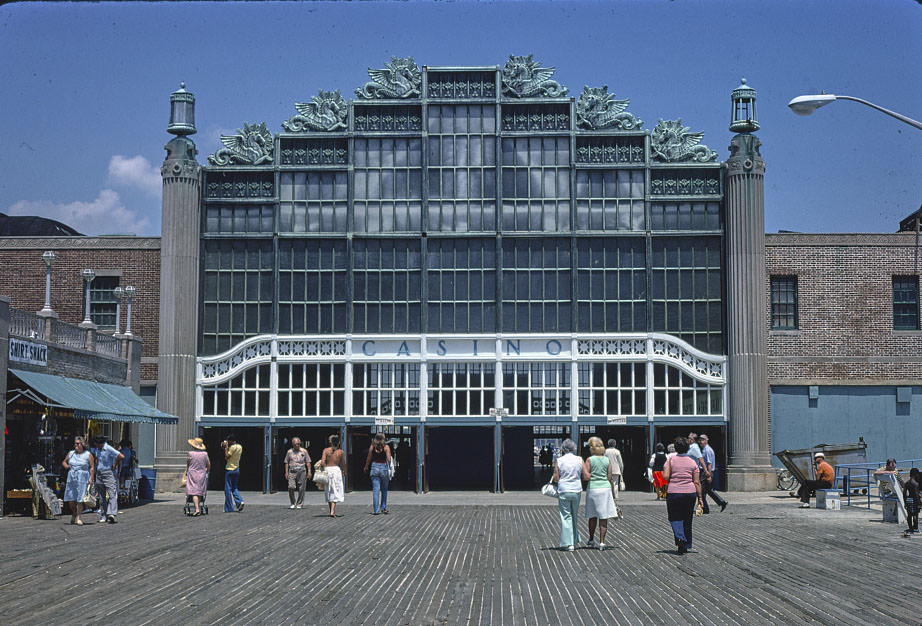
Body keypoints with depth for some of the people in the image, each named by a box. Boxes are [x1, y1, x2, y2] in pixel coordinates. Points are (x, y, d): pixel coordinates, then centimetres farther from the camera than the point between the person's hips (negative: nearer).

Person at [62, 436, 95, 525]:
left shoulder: (88, 455, 3)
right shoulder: (70, 453, 14)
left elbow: (92, 467, 0)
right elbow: (64, 462, 27)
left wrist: (91, 478, -10)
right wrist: (66, 466, 3)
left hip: (83, 479, -4)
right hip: (71, 478, 4)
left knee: (80, 499, -7)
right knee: (71, 499, 3)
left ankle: (79, 517, 0)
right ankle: (74, 514, 27)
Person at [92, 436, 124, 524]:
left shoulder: (109, 449, -14)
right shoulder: (96, 449, 9)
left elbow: (121, 457, -23)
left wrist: (115, 465, -11)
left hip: (109, 473, -7)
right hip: (99, 474, 7)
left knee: (112, 493, -16)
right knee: (102, 496, 8)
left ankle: (112, 514, -28)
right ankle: (103, 516, 13)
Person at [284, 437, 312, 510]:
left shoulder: (304, 451, 7)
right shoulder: (289, 452, 10)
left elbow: (308, 462, 7)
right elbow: (286, 462, 13)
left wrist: (309, 472, -2)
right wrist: (286, 472, 4)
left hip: (302, 471, 0)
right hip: (292, 471, 0)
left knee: (301, 489, -2)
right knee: (291, 487, -13)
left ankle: (299, 504, 7)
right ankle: (293, 504, 2)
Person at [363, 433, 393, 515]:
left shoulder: (372, 447, 1)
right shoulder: (386, 447, -5)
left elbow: (369, 458, 10)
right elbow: (389, 459, -12)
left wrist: (366, 467, 24)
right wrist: (389, 468, -3)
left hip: (375, 467, 1)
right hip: (384, 467, -1)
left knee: (375, 490, 1)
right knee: (384, 490, 17)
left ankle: (376, 510, -5)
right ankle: (383, 508, 21)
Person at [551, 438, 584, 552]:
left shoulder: (559, 461, -6)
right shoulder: (579, 460, -1)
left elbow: (556, 478, -7)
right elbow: (586, 477, 0)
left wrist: (552, 479, 15)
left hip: (563, 491, -2)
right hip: (576, 490, 2)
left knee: (566, 517, 2)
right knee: (575, 516, 17)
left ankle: (568, 543, -2)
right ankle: (575, 541, 26)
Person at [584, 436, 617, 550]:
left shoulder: (589, 460, -5)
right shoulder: (607, 460, 3)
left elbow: (586, 476, -11)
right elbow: (610, 477, 2)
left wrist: (583, 465, 4)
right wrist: (613, 492, 9)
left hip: (593, 488, -1)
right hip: (606, 488, 1)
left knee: (592, 516, 13)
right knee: (604, 517, 2)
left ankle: (591, 540, 25)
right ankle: (602, 542, 0)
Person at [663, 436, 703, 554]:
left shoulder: (670, 460, -2)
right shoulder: (693, 462, 2)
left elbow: (665, 476, -13)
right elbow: (697, 482, -1)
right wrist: (700, 497, 2)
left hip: (673, 492, -2)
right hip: (690, 493, 2)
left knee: (675, 518, 9)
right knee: (687, 520, 13)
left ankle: (680, 537, -17)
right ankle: (685, 546, 17)